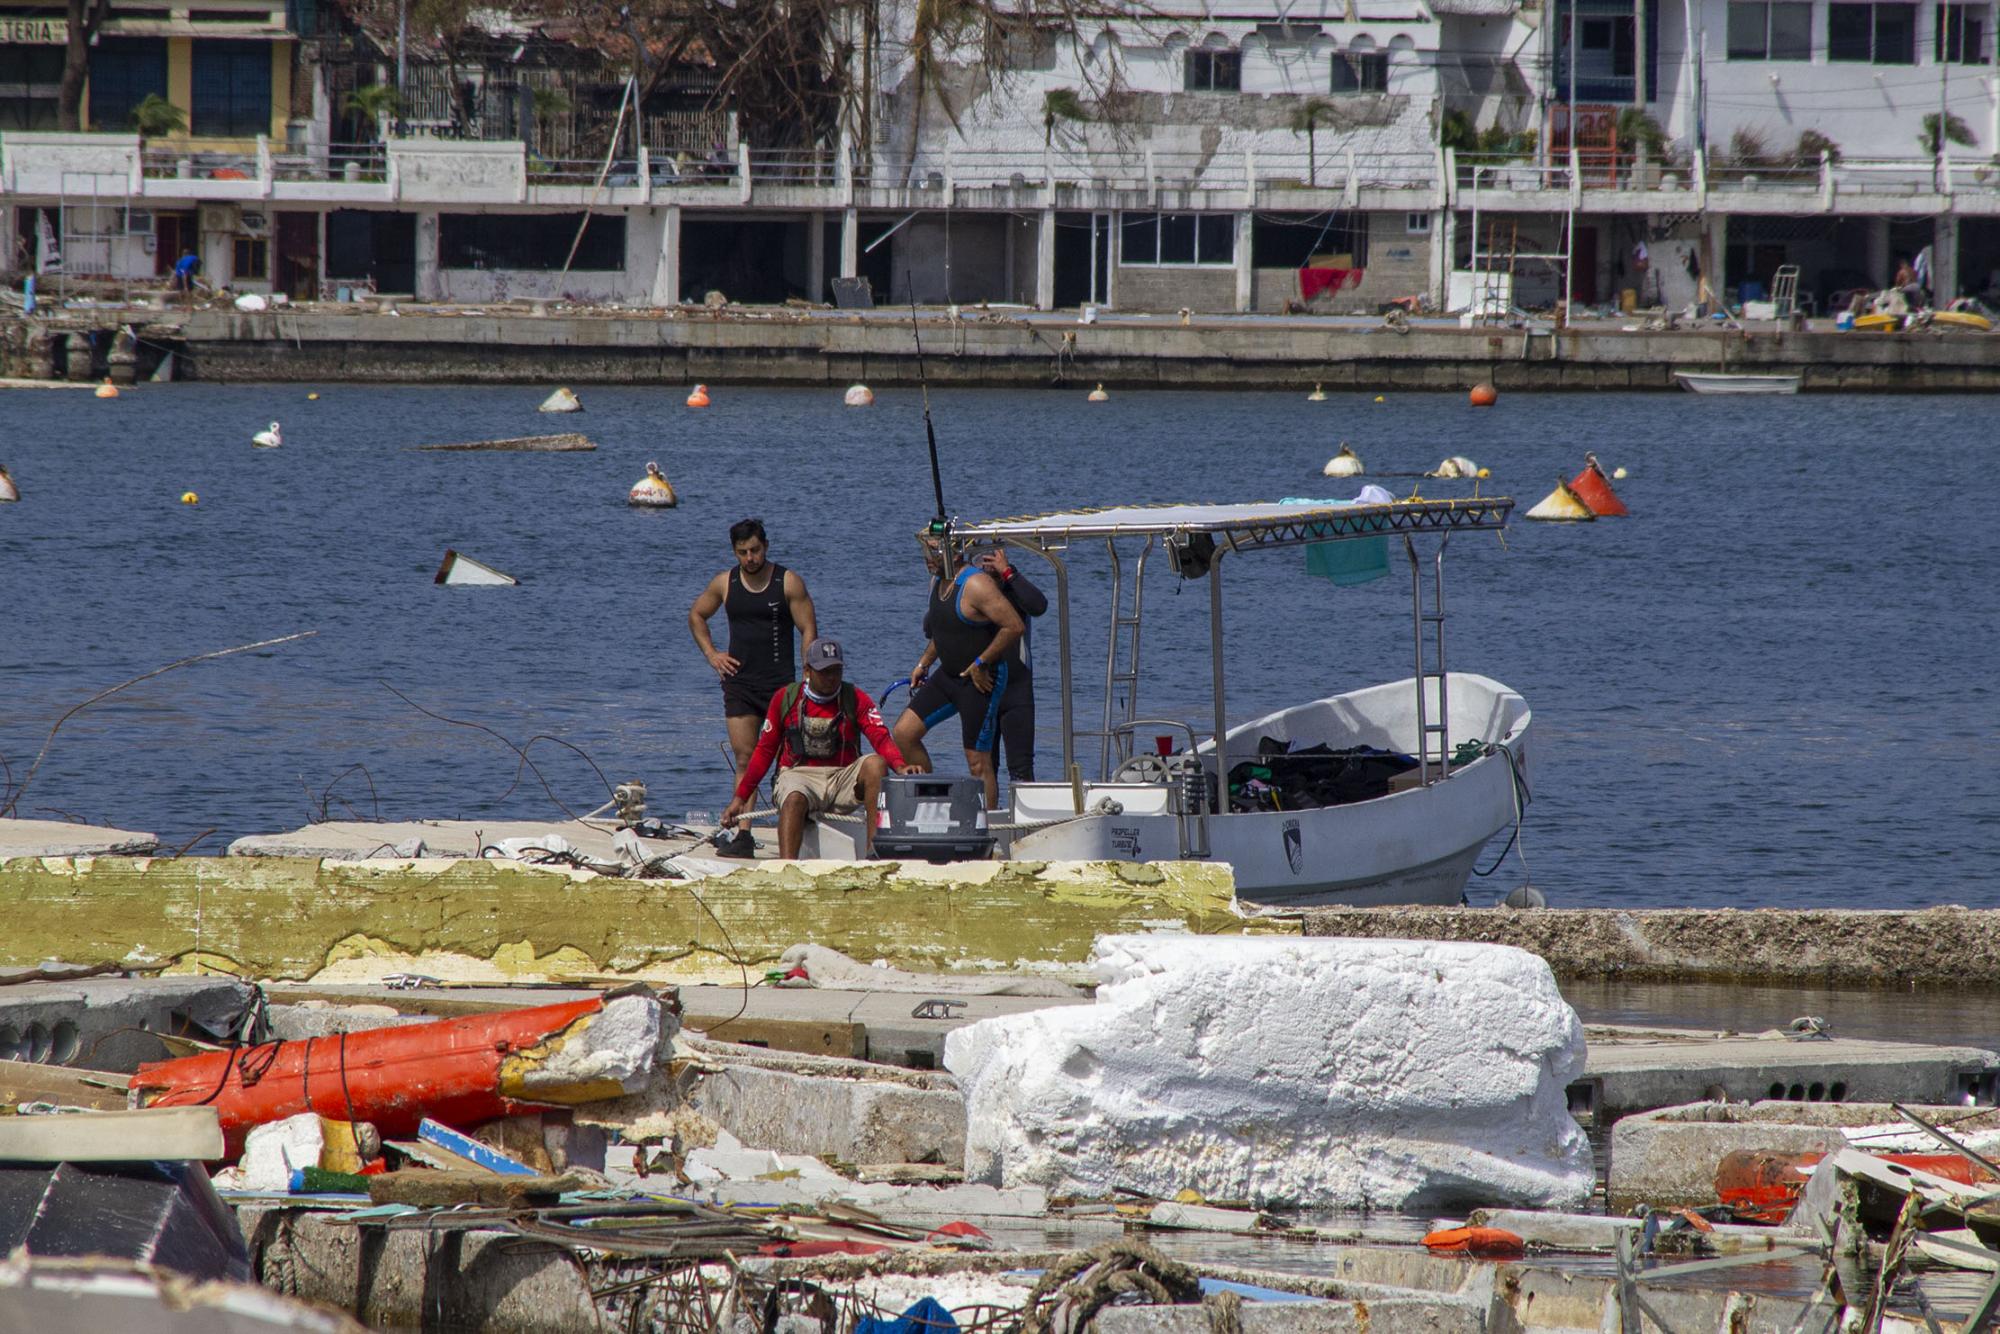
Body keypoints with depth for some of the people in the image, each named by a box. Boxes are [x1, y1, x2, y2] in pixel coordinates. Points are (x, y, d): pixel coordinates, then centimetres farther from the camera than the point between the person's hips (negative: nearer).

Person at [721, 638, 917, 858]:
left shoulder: (855, 699, 6)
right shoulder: (785, 699, 7)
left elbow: (881, 738, -8)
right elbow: (764, 751, 12)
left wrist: (900, 766, -31)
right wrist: (740, 798, 7)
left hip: (844, 778, 1)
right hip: (799, 775, -1)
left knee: (875, 764, -29)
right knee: (794, 799, -36)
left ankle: (873, 847, -34)